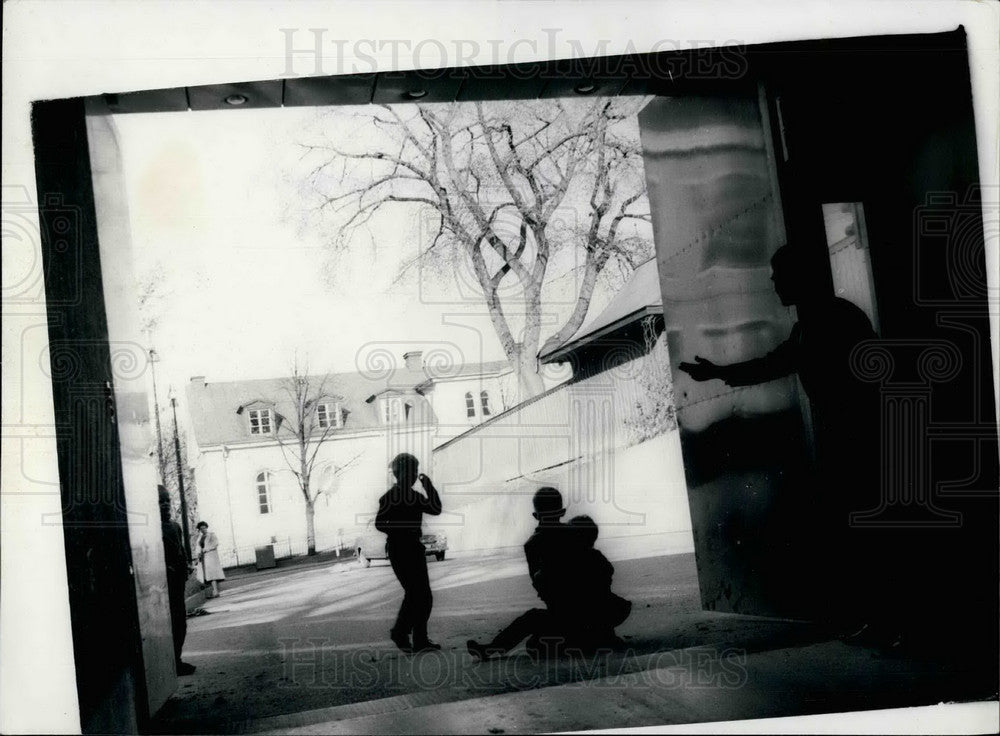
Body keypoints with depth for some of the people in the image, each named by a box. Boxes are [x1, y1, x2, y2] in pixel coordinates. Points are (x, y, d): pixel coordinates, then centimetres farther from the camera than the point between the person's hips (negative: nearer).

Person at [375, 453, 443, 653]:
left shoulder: (413, 496, 12)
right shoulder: (391, 496, -9)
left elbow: (436, 509, 11)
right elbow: (380, 523, -12)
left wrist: (428, 486, 3)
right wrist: (403, 532, -19)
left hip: (415, 549, 8)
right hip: (399, 550, -8)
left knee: (424, 597, 8)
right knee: (414, 593, -10)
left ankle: (420, 640, 16)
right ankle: (399, 633, 5)